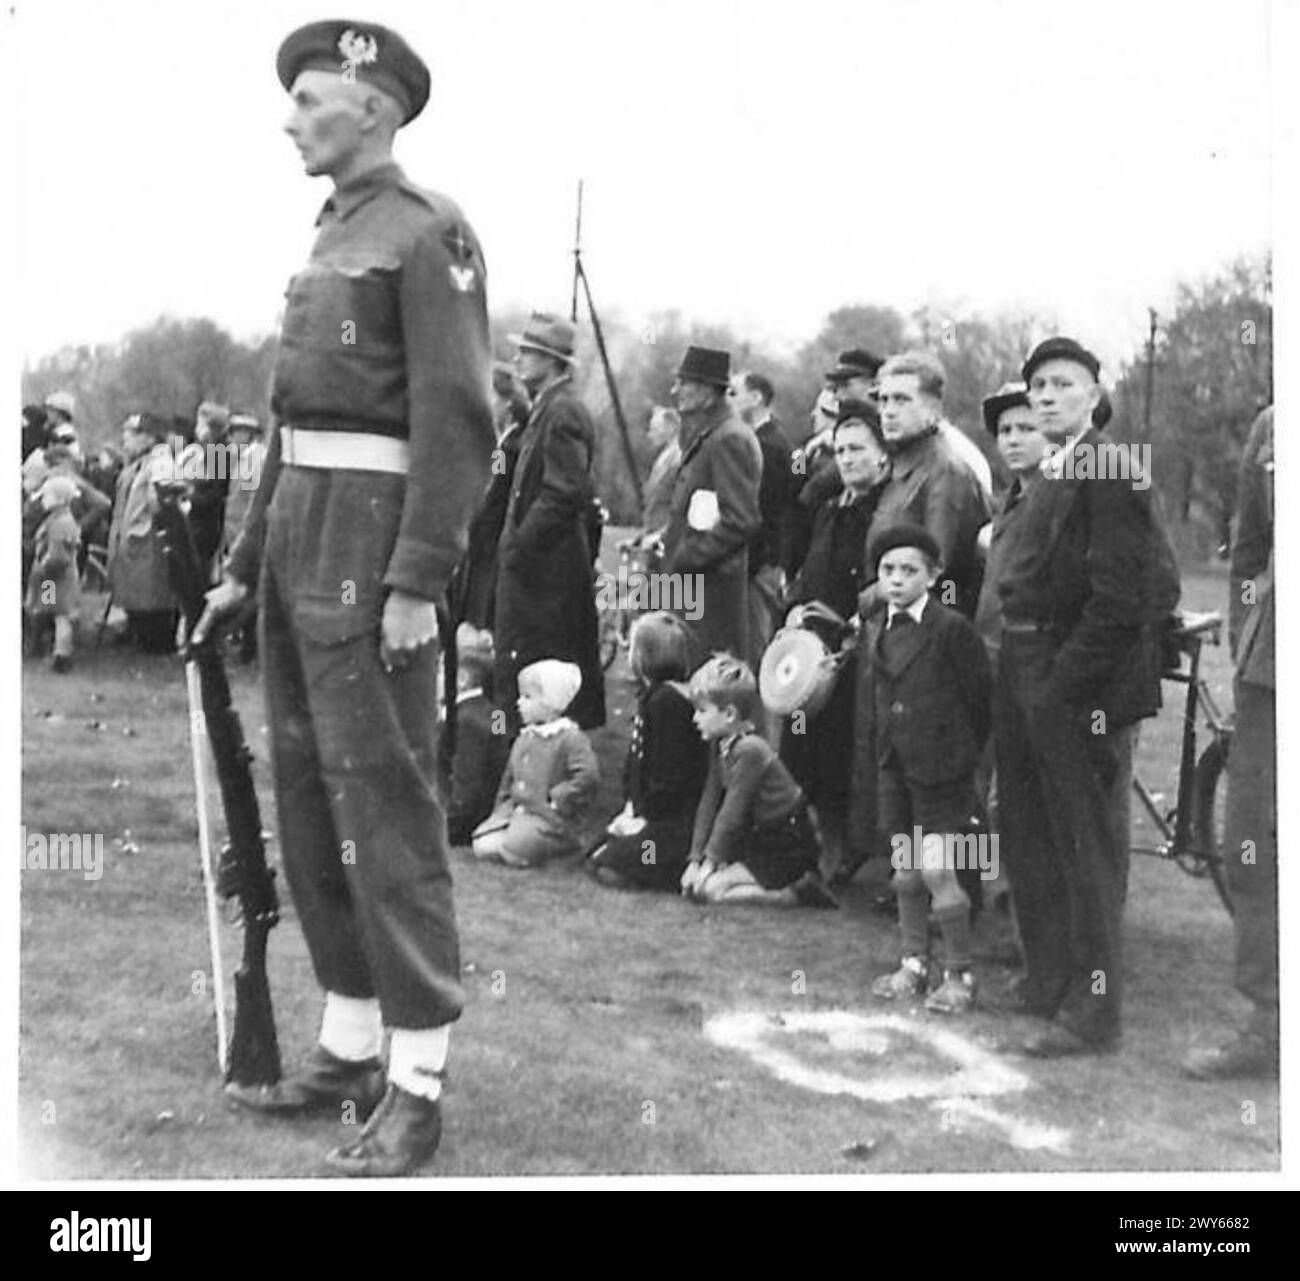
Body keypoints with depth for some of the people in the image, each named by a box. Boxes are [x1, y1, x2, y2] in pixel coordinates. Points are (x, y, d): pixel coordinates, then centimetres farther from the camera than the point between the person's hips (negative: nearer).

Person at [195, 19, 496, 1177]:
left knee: (384, 805, -8)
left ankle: (416, 1088, -1)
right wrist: (245, 566, 21)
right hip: (299, 528, 9)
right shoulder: (333, 238, 19)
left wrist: (417, 585, -22)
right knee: (308, 797, 11)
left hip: (373, 531, -9)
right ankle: (349, 1049, 21)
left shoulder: (429, 231, -8)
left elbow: (459, 418, -16)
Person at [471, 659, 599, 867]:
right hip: (516, 811, 7)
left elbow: (588, 776, -23)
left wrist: (558, 799, -20)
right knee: (483, 846, -14)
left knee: (515, 851, -26)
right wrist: (504, 804, 13)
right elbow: (509, 776, 26)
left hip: (550, 818, -7)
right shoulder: (524, 739, 15)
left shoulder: (571, 739, -11)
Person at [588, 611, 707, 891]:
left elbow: (671, 773, -21)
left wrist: (645, 817, -15)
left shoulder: (668, 701, -20)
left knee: (610, 870, -17)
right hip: (644, 810, 10)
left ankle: (687, 870, -8)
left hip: (672, 821, -10)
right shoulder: (650, 695, 13)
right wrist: (631, 808, 6)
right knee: (594, 859, 7)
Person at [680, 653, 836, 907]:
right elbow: (709, 803, 4)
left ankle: (797, 895, -10)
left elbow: (731, 814, -22)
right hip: (758, 842, 9)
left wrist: (709, 863, -16)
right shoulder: (719, 746, 4)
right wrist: (695, 860, -1)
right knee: (692, 881, 1)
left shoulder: (749, 750, -23)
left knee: (709, 888, -18)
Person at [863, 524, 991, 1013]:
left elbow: (979, 697, -8)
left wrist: (969, 755, -4)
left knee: (937, 872, -7)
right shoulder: (873, 631, 8)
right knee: (905, 871, 13)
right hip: (895, 766, 6)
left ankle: (959, 974, 6)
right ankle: (913, 964, 26)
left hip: (942, 766, -6)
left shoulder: (952, 628, -12)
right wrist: (880, 749, 10)